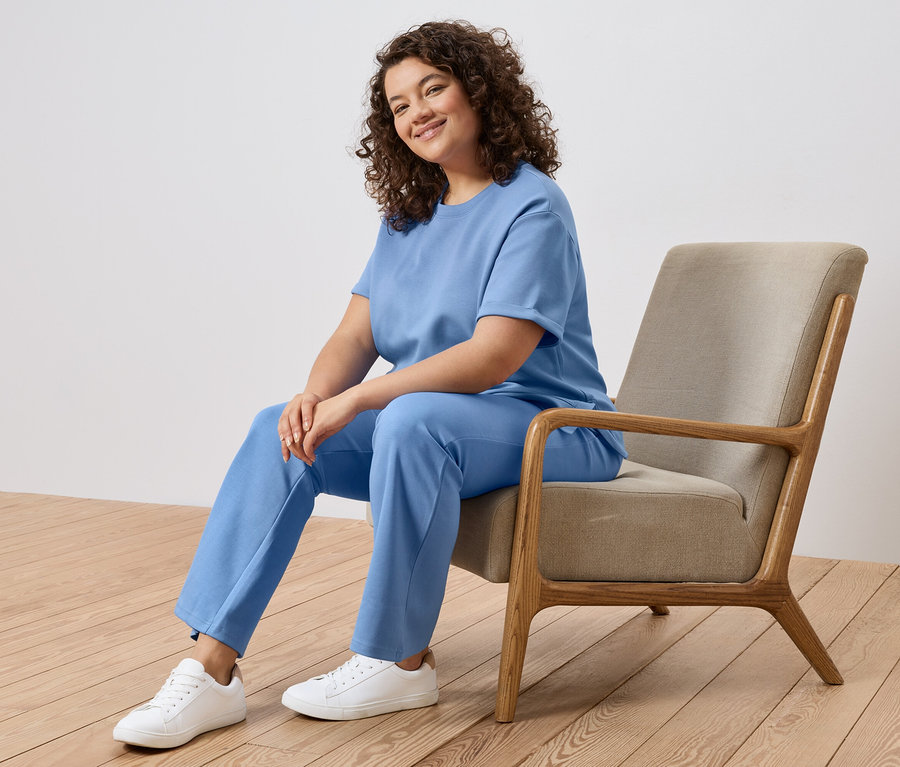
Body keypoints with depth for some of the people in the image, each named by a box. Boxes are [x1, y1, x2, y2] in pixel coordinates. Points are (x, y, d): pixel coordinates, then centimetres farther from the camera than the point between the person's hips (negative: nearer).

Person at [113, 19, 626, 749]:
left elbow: (493, 356, -22)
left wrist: (356, 400, -26)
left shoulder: (532, 208, -11)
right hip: (435, 424, 7)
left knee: (412, 421, -36)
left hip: (550, 427, -7)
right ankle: (212, 669, -18)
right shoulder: (408, 216, 13)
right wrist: (317, 395, -17)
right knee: (280, 433, -13)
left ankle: (400, 662, -20)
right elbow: (356, 336, 6)